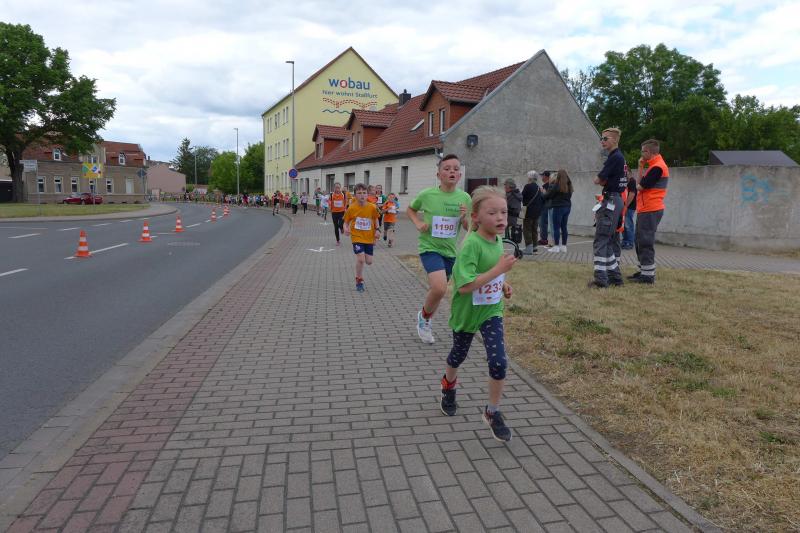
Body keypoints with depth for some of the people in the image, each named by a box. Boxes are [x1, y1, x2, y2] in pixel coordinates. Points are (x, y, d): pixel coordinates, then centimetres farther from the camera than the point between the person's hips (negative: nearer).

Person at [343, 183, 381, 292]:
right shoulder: (351, 208, -10)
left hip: (369, 238, 3)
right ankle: (359, 281, 7)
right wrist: (346, 229, -18)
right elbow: (346, 222, 2)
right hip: (357, 237, -3)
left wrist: (377, 229, -3)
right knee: (361, 259, -15)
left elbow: (375, 219, 12)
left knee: (369, 261, 5)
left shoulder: (372, 207, -6)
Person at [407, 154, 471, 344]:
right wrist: (418, 223, -9)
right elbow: (410, 209, 9)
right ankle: (424, 316, 7)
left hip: (450, 251, 4)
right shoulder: (427, 195, -11)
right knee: (439, 288, -24)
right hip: (429, 248, -4)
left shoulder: (464, 198, -4)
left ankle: (425, 322, 45)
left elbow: (469, 228, 5)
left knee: (437, 290, 16)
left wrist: (465, 217, -16)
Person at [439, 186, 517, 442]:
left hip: (491, 310, 4)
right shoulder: (471, 245, -27)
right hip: (466, 311, -4)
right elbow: (464, 286, -35)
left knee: (498, 361, -7)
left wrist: (503, 284, -1)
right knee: (459, 353, 20)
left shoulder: (498, 240, -4)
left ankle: (493, 413, 13)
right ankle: (449, 385, 53)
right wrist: (499, 269, -34)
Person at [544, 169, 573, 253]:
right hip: (567, 206, 7)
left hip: (558, 207, -7)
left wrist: (543, 195, 13)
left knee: (556, 227, -3)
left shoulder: (557, 185, -12)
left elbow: (549, 195, -6)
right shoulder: (569, 185, 8)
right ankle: (564, 246, 15)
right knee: (564, 227, 11)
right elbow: (569, 196, 13)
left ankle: (556, 246, -3)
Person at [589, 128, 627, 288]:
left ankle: (601, 278, -12)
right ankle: (615, 276, 19)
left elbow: (598, 180, -13)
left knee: (600, 240, -11)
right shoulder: (617, 157, 18)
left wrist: (600, 180, 6)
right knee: (608, 241, 14)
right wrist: (604, 181, -1)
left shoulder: (615, 157, -14)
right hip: (613, 201, 10)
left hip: (611, 201, -10)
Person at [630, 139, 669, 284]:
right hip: (646, 209, 10)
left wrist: (637, 186, 3)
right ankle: (643, 271, 23)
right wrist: (641, 167, 8)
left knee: (646, 242, -8)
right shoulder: (654, 165, 18)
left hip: (650, 211, -10)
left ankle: (648, 275, -5)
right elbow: (641, 184, 14)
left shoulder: (657, 167, -15)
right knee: (640, 241, 15)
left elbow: (641, 186, -17)